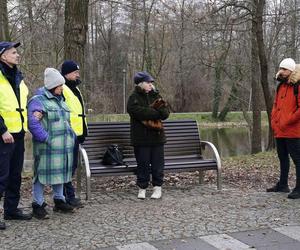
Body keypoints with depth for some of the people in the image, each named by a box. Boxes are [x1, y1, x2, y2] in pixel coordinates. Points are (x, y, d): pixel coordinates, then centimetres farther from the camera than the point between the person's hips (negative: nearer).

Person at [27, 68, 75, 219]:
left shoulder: (60, 100, 18)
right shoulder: (38, 101, -9)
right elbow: (33, 123, -17)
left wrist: (71, 136, 13)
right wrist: (45, 138, -20)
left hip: (63, 146, 8)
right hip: (47, 147, -8)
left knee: (60, 173, 15)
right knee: (42, 174, -2)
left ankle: (59, 201, 28)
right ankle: (38, 205, 6)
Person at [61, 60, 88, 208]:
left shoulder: (74, 89, 20)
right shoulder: (63, 89, -13)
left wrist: (83, 132, 24)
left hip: (76, 134, 11)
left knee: (72, 165, 14)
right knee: (68, 166, -6)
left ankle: (63, 196, 23)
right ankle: (69, 196, 0)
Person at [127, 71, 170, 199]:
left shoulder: (156, 96, 11)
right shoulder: (134, 98, -4)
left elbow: (166, 113, 2)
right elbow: (139, 112, -21)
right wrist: (157, 113, -13)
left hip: (157, 136, 4)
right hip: (141, 138, -4)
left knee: (158, 163, 5)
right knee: (143, 164, 3)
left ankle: (157, 187, 15)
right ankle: (142, 188, 14)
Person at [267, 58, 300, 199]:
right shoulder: (281, 86, 15)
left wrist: (287, 121, -16)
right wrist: (274, 121, 12)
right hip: (279, 131, 9)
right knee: (283, 158, 18)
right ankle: (282, 185, 29)